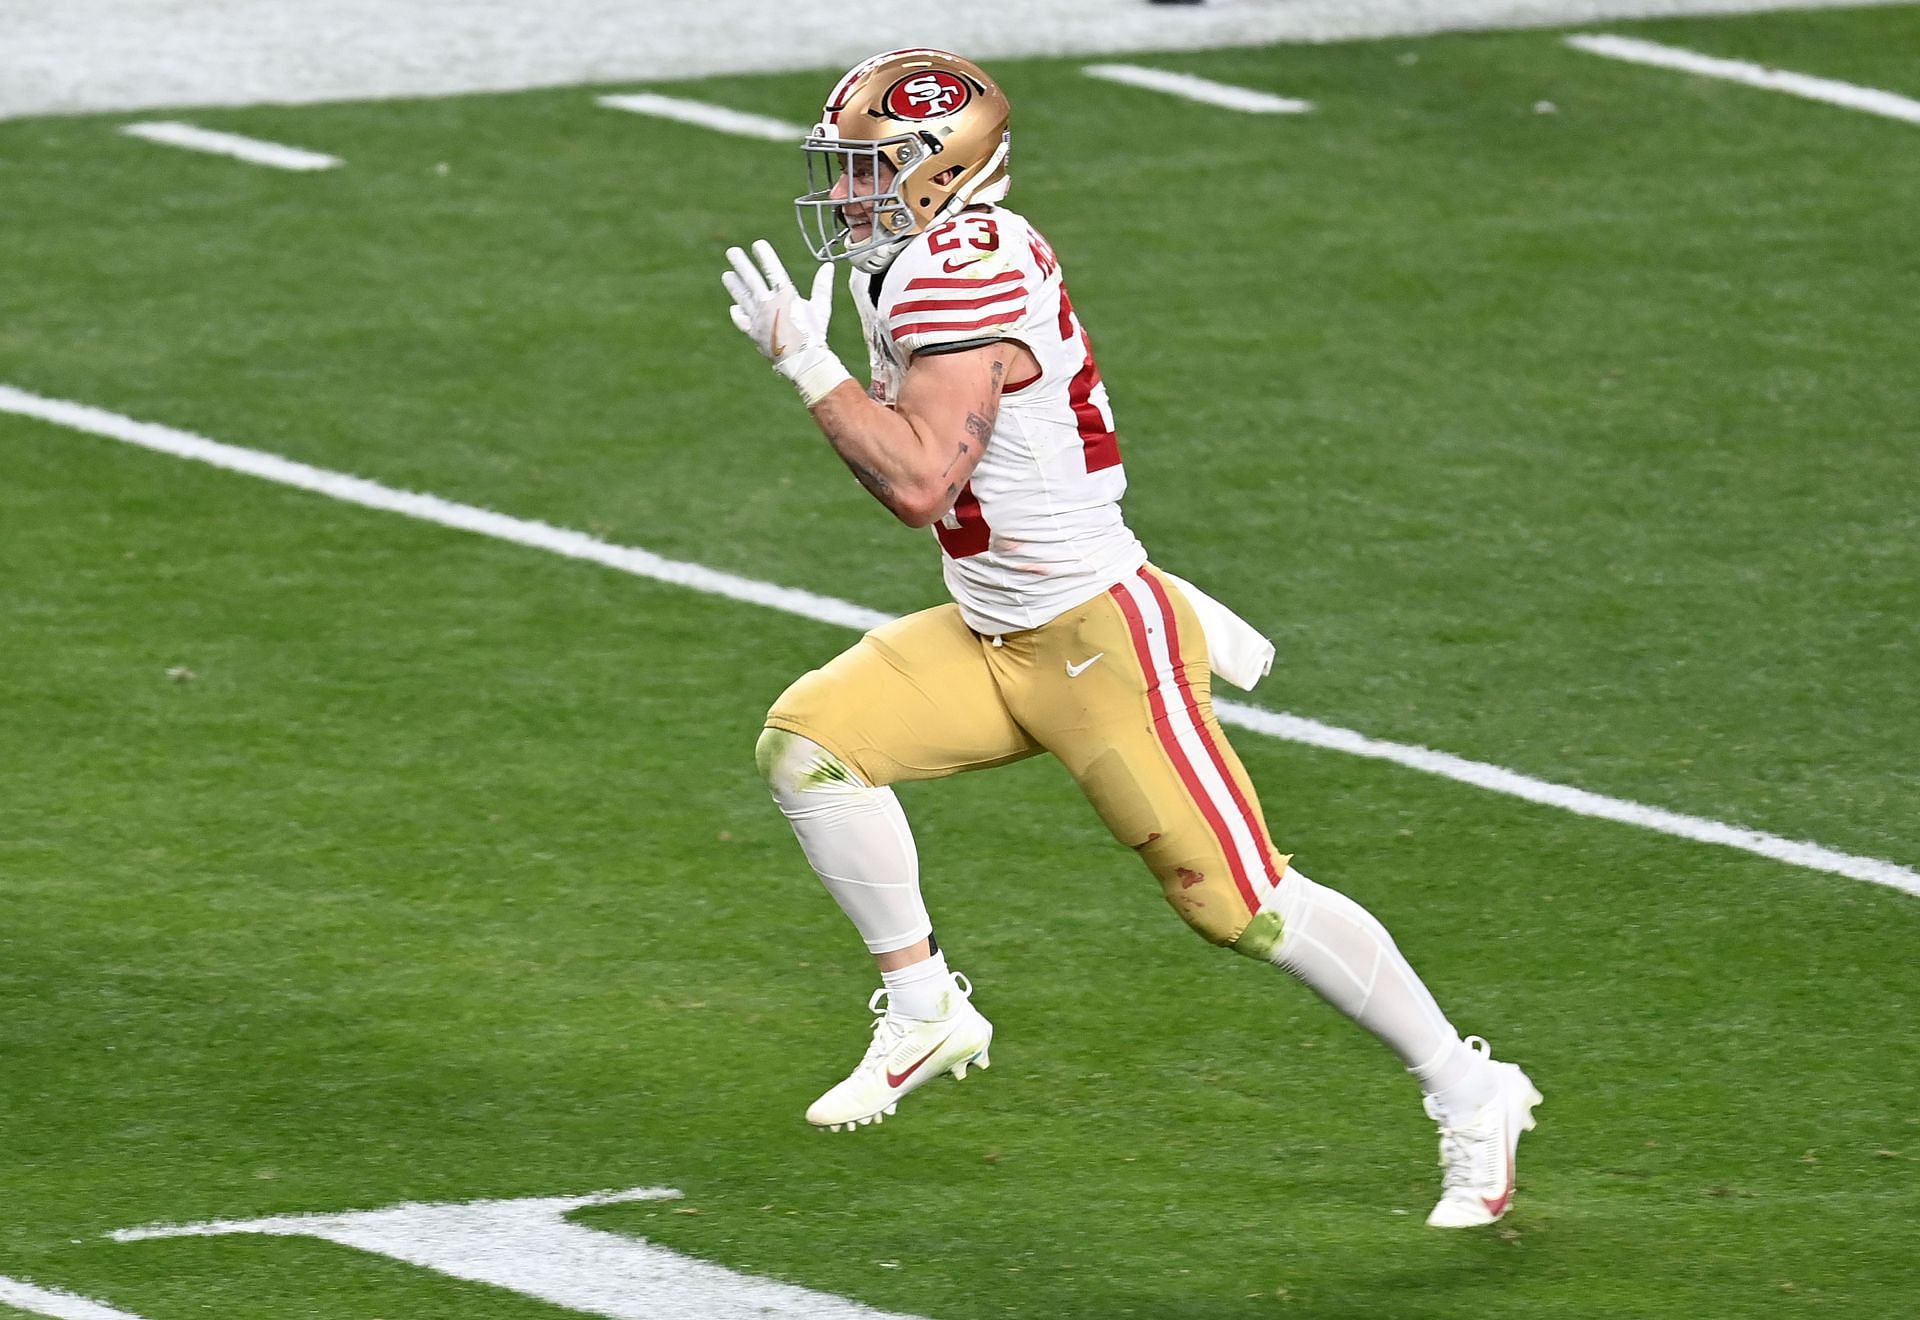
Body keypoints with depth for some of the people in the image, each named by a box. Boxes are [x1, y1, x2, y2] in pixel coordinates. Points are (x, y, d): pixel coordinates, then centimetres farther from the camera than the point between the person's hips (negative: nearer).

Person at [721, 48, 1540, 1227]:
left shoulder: (961, 275, -22)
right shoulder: (974, 253, 10)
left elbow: (921, 481, -30)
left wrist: (805, 360, -22)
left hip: (1100, 644, -10)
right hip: (994, 641, 10)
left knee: (1238, 899, -6)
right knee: (806, 742, -4)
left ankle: (1470, 1098, 6)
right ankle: (925, 1009, 7)